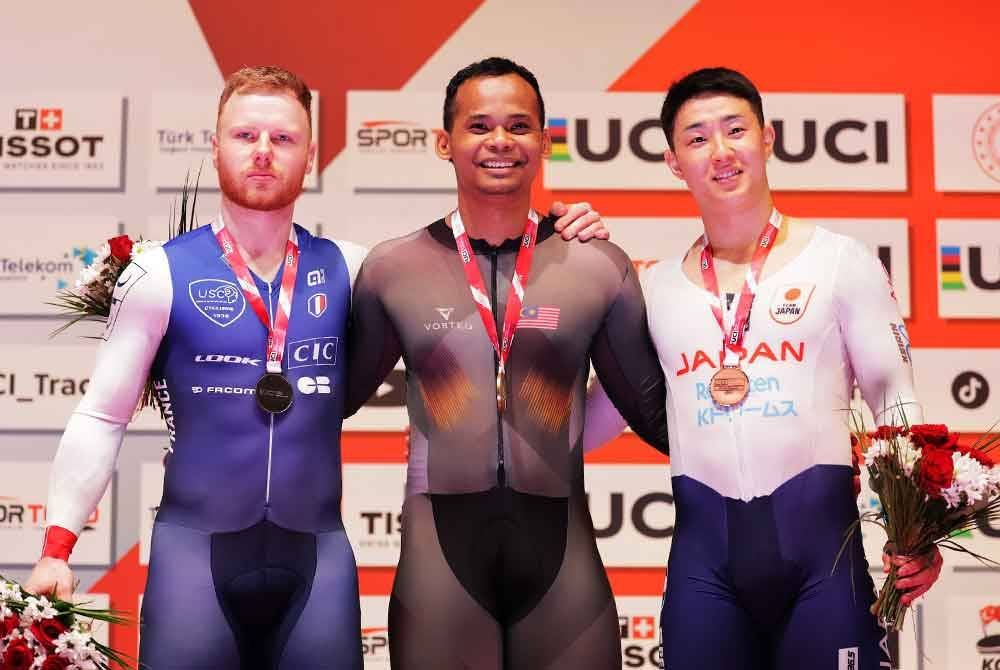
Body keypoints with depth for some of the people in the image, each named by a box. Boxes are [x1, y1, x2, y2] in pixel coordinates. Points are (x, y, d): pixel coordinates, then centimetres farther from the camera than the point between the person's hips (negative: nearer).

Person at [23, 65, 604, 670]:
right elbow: (101, 417, 0)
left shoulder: (350, 270, 5)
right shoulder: (160, 275, -1)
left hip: (318, 554, 2)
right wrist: (57, 548, -6)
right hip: (194, 549, -2)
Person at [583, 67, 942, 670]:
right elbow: (592, 423, 15)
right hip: (703, 549, 2)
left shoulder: (841, 261, 3)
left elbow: (896, 403, 0)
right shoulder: (656, 289, 10)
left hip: (820, 534, -2)